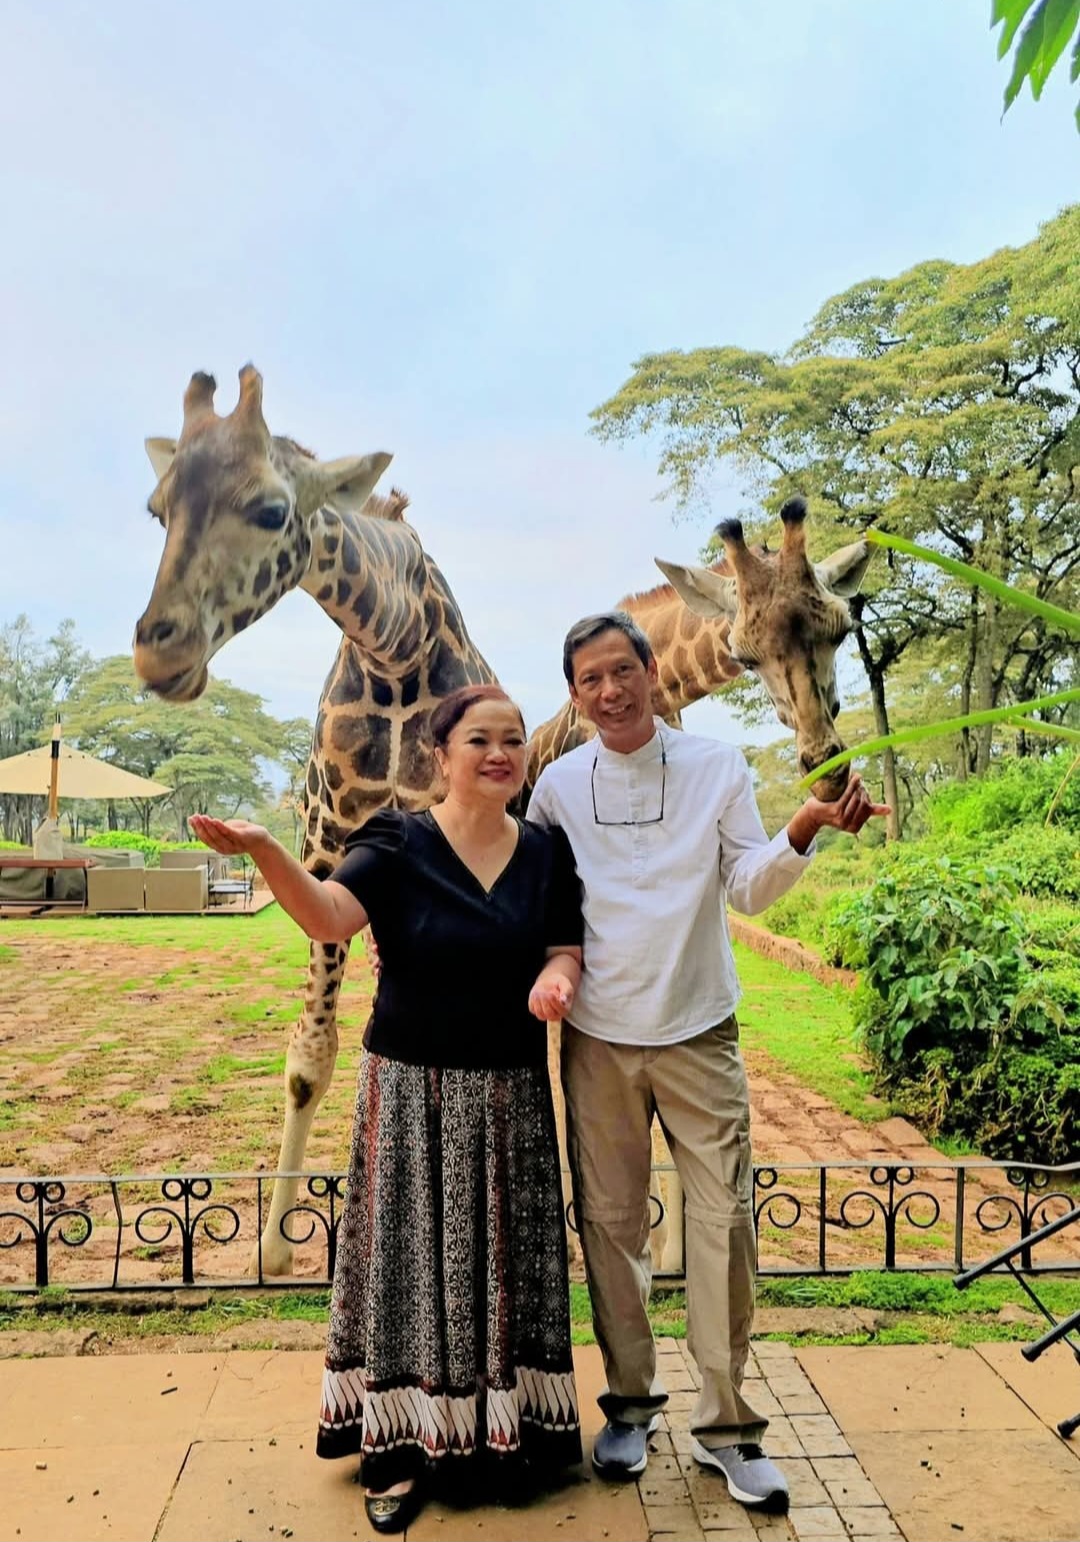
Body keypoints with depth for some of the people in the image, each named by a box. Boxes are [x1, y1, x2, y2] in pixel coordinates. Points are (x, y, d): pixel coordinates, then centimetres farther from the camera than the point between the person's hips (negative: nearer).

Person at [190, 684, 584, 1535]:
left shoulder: (547, 852, 3)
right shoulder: (398, 844, -9)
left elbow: (568, 952, 4)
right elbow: (329, 915, -25)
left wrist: (553, 981, -19)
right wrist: (264, 851, -43)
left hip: (511, 1095, 3)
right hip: (413, 1089, -3)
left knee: (505, 1261, 13)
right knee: (413, 1258, 7)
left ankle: (506, 1430, 33)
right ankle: (405, 1445, 25)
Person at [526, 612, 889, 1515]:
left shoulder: (717, 767, -1)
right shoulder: (558, 784, 2)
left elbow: (750, 890, -5)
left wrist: (804, 831, -21)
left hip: (699, 1034, -1)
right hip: (599, 1038, 1)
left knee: (726, 1219, 1)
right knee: (611, 1222, 11)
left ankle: (726, 1424, 19)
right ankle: (630, 1405, 30)